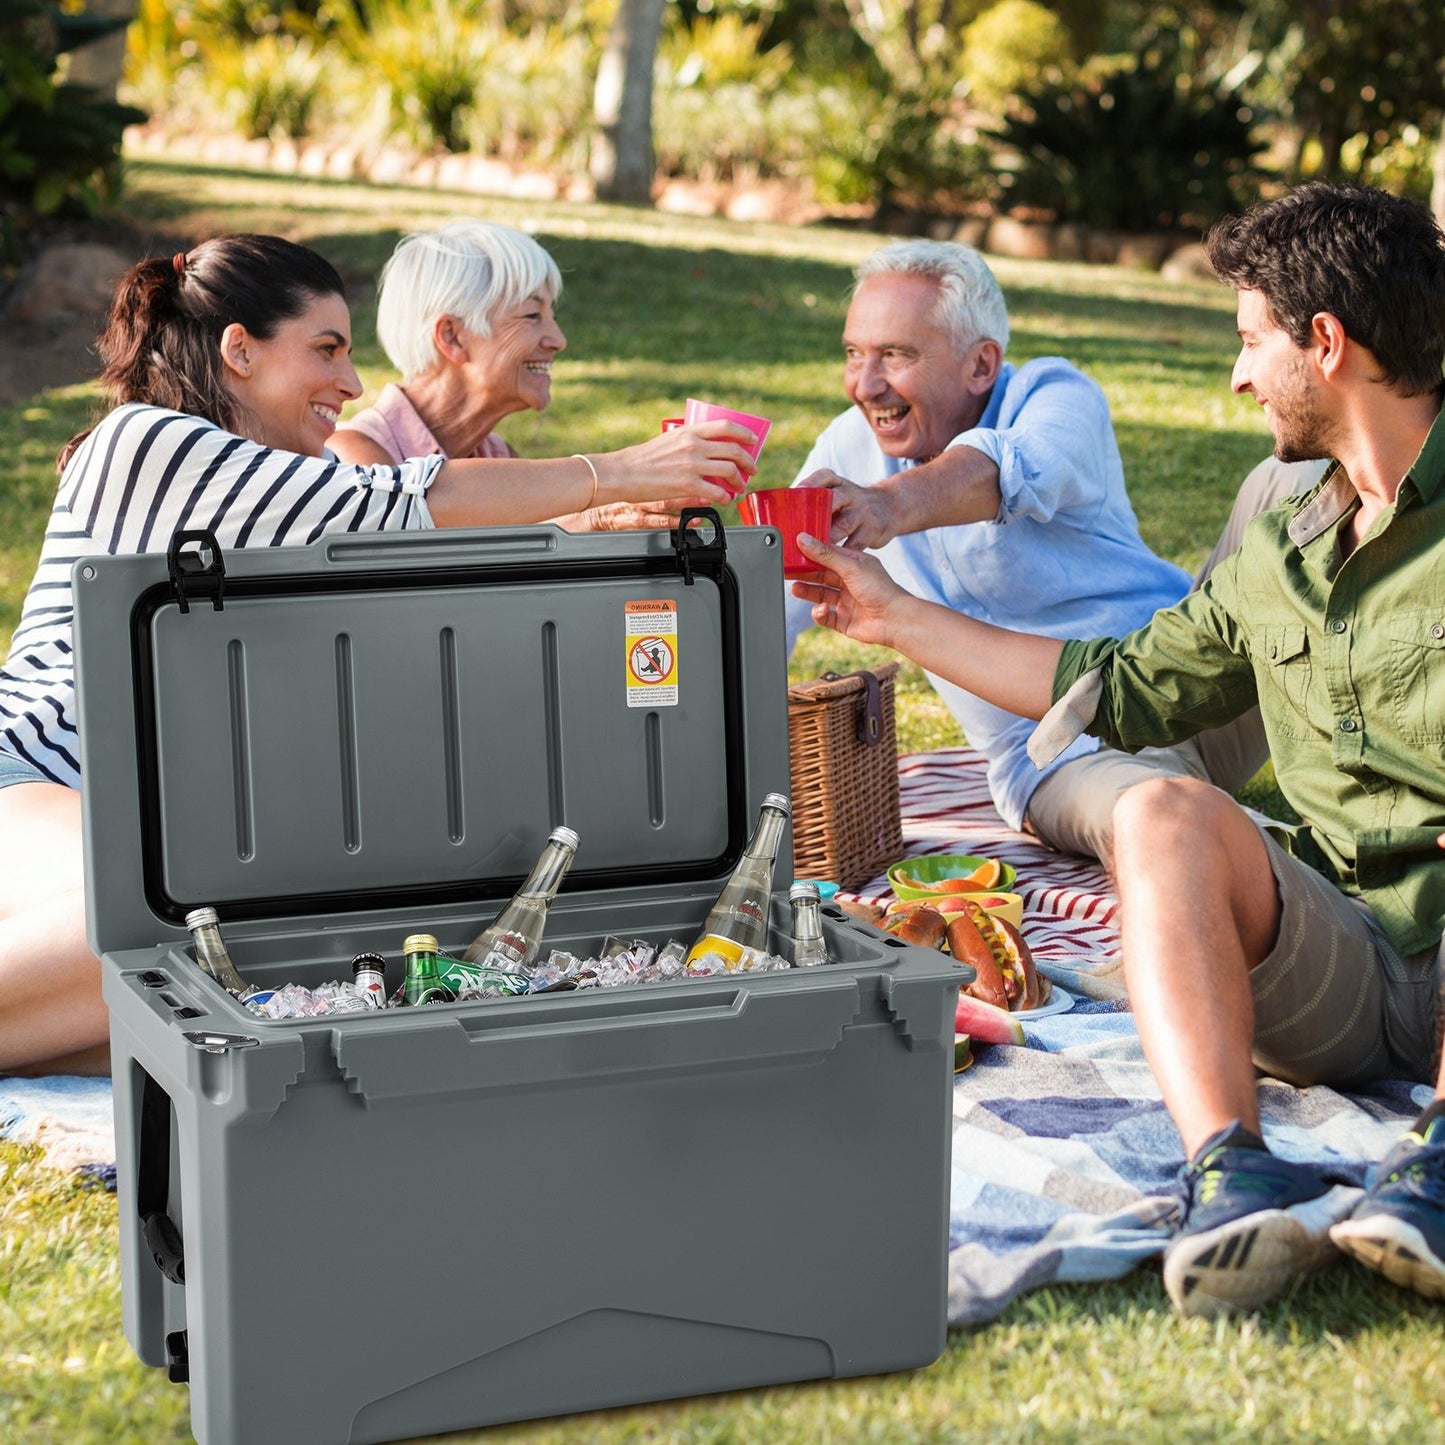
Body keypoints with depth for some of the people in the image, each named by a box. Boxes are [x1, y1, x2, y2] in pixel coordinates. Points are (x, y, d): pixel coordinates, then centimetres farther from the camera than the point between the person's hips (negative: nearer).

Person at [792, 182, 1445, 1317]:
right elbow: (1117, 687, 30)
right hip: (1337, 963, 5)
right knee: (1165, 812, -24)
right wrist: (897, 615, 35)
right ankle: (1232, 1180, -45)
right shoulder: (1277, 561, 20)